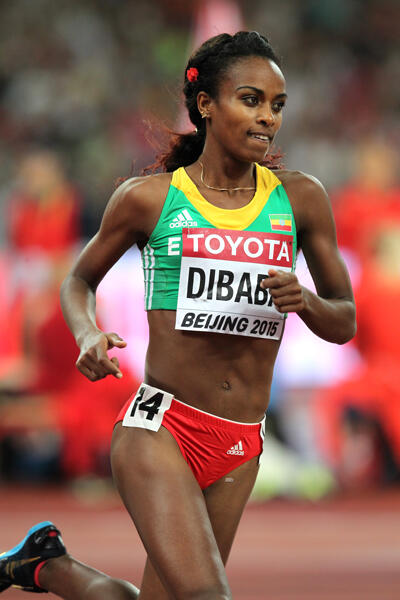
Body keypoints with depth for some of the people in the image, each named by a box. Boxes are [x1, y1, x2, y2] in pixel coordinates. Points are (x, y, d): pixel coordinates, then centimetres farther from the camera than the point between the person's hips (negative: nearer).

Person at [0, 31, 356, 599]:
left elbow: (344, 324, 13)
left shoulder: (300, 199, 7)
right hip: (159, 427, -4)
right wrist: (88, 335, -6)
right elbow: (79, 281, 16)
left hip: (239, 447, 4)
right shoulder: (148, 198, 1)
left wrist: (304, 300, -10)